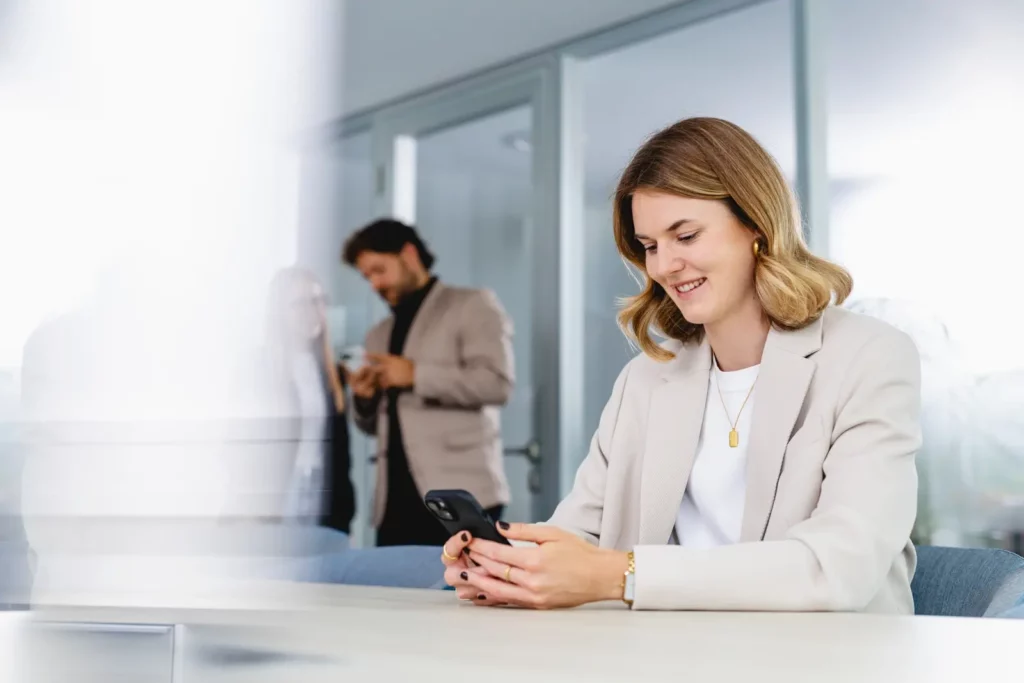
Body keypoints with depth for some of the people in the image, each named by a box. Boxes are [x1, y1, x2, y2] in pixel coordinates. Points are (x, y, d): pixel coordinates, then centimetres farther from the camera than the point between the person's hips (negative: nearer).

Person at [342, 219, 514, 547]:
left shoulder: (472, 305, 3)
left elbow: (497, 382, -11)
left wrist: (416, 375, -11)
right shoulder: (379, 335, 22)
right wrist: (365, 399, 4)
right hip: (396, 502, 6)